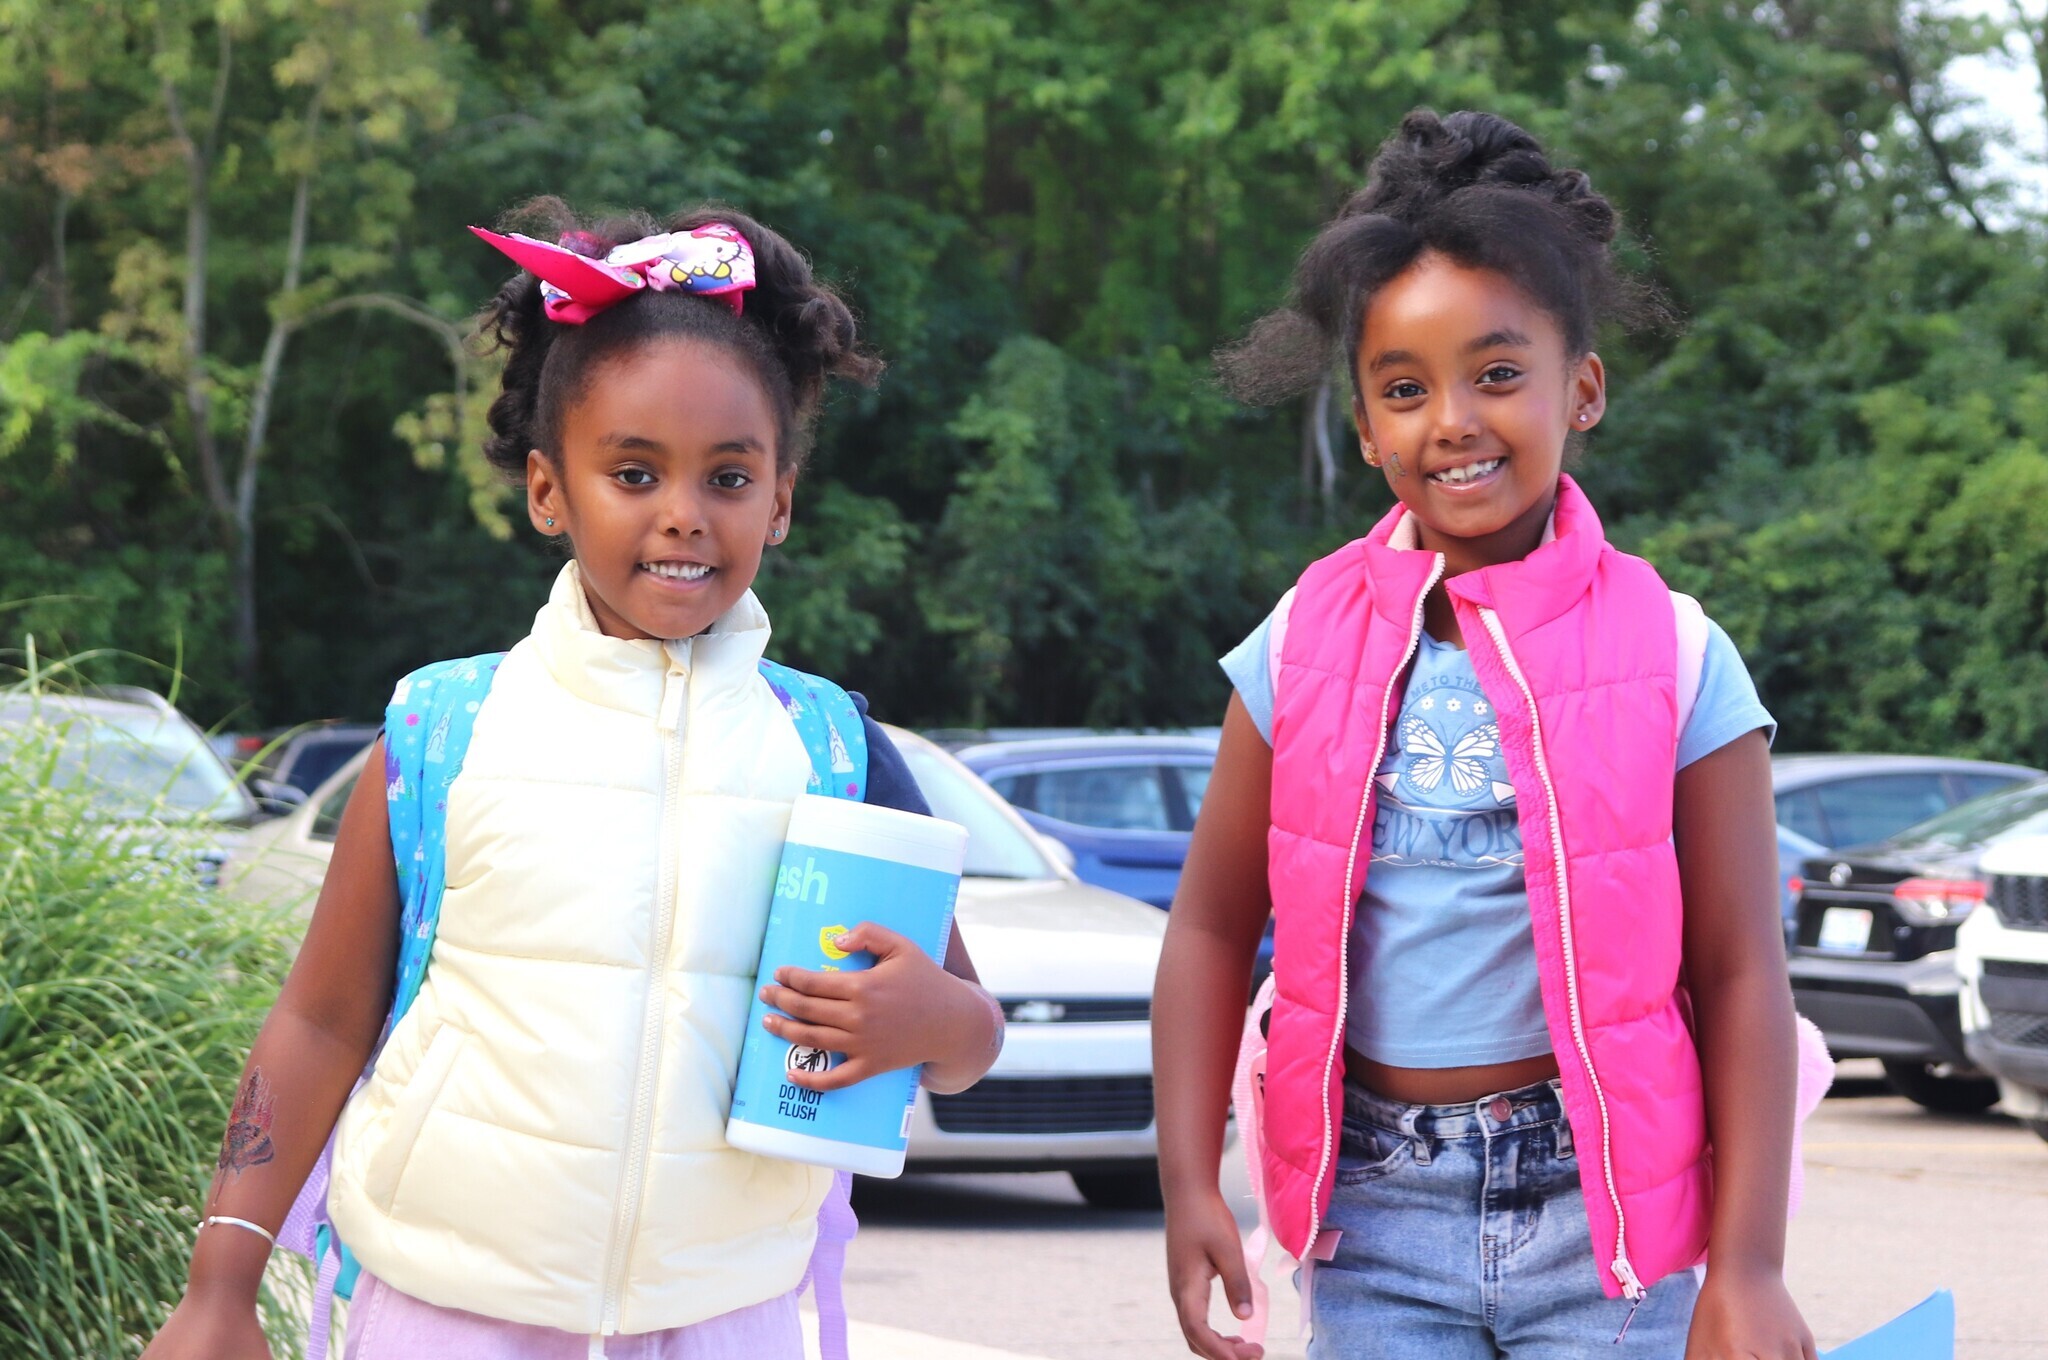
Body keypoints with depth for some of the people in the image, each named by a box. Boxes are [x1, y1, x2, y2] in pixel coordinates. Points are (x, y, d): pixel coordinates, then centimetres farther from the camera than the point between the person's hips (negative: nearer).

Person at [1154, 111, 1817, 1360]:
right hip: (1378, 1218, 2)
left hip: (1596, 1208, -2)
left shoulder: (1672, 657, -5)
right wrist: (1190, 1182, -2)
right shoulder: (1306, 647, 1)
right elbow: (1214, 926, 6)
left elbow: (1741, 977, -5)